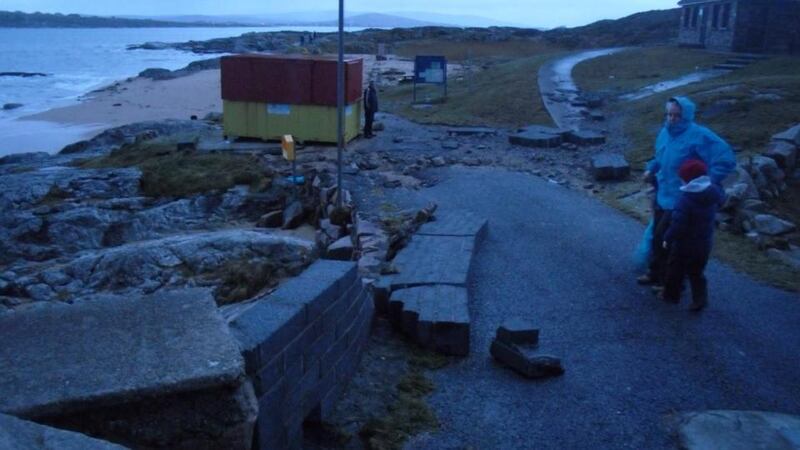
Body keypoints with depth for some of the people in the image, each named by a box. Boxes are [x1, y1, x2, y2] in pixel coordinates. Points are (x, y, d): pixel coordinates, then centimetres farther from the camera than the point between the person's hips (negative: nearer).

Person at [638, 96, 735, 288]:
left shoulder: (699, 136, -21)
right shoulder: (665, 131, 5)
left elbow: (726, 160, -25)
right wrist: (651, 169, 7)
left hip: (681, 201, -8)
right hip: (662, 196, 8)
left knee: (664, 239, 0)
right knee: (657, 236, 18)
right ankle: (655, 273, 36)